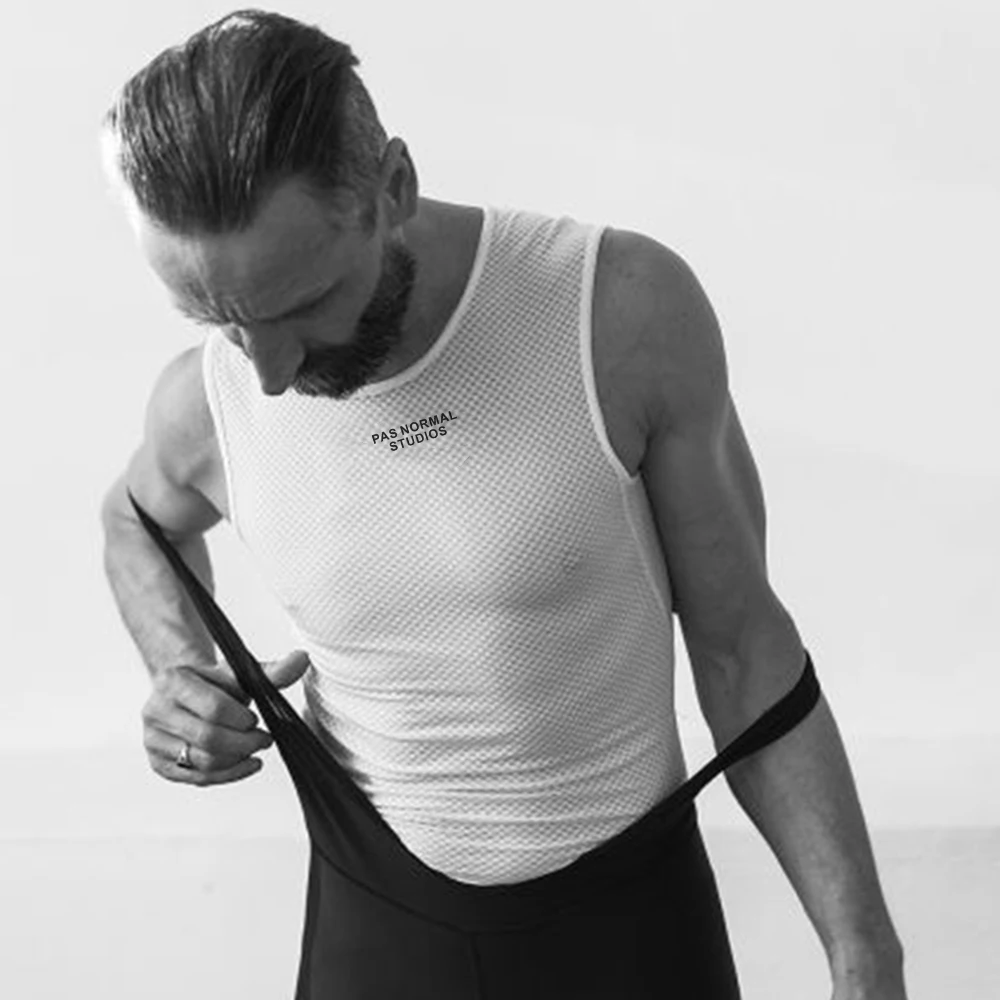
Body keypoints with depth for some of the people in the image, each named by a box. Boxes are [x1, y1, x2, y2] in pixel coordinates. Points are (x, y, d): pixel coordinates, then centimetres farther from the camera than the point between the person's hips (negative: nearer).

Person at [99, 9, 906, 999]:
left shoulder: (629, 309, -22)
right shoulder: (208, 399, -13)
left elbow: (742, 643, -11)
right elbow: (139, 517, 13)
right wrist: (180, 673, -7)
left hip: (632, 907, -1)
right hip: (374, 912, 2)